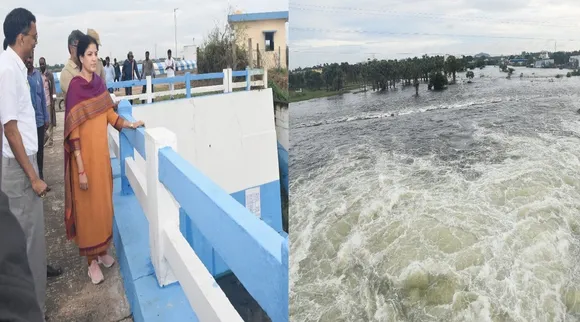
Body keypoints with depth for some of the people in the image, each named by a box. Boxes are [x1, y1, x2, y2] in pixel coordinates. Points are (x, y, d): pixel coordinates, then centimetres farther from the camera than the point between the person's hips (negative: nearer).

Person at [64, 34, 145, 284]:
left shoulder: (99, 82, 5)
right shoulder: (75, 87, -17)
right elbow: (73, 132, -18)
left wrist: (130, 124, -2)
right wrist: (81, 169, -19)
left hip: (102, 151, 7)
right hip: (85, 154, -7)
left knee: (104, 202, 16)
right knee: (88, 206, 5)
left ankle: (102, 250, 34)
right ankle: (92, 260, 20)